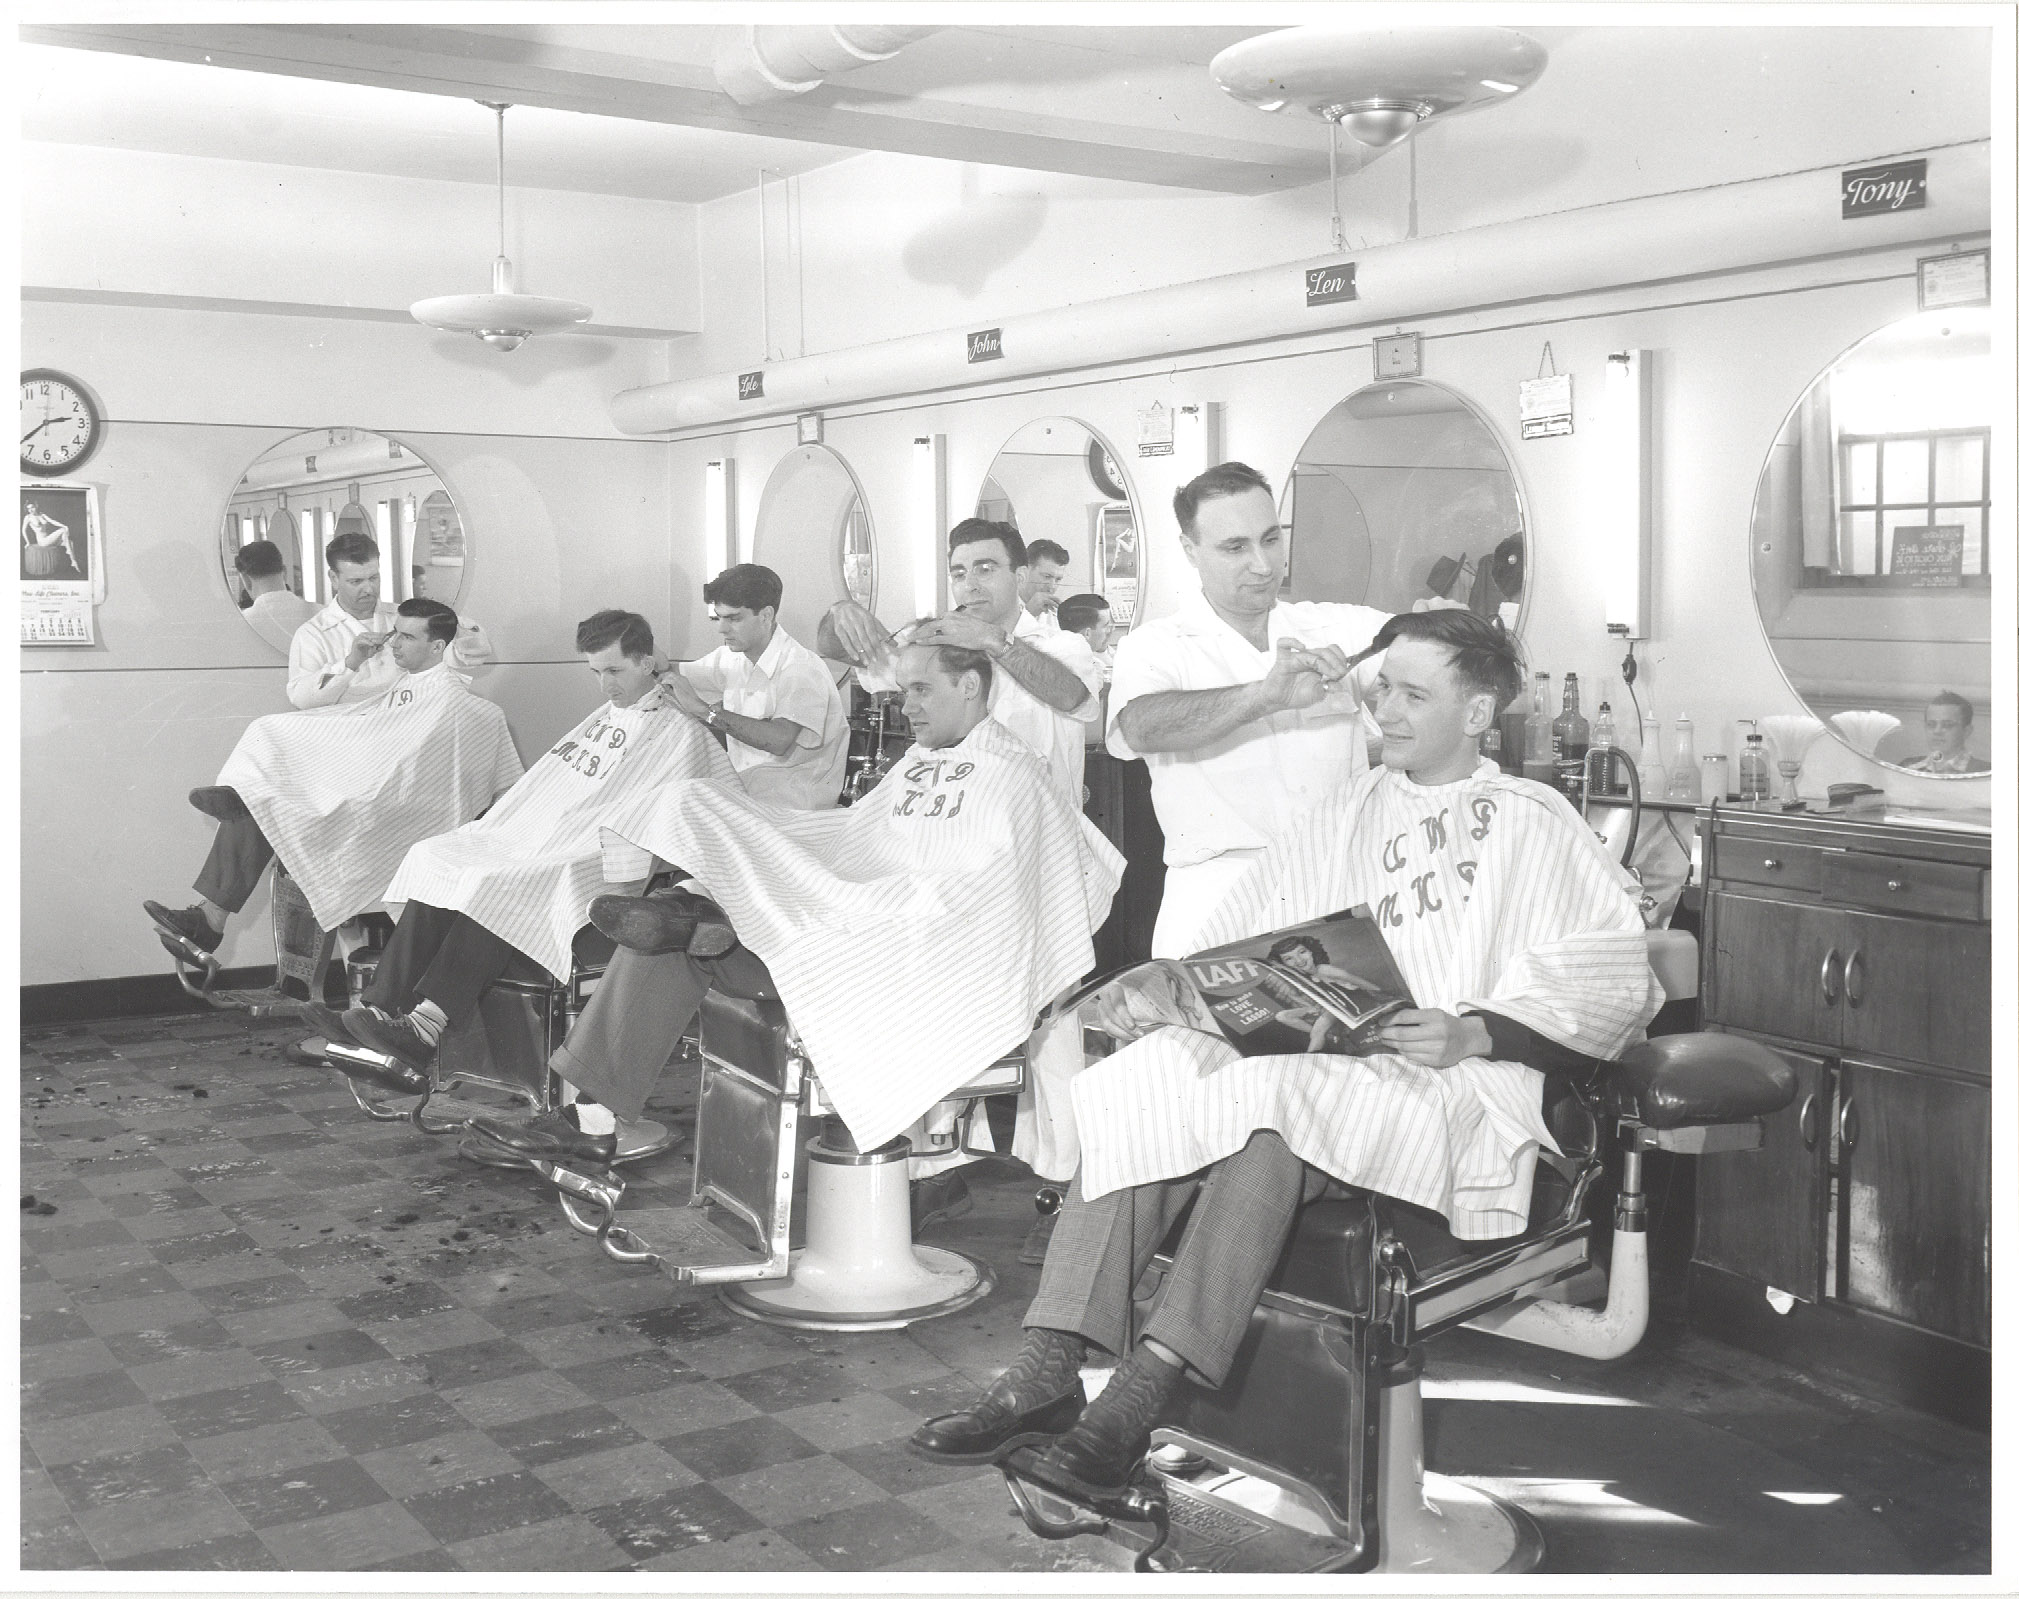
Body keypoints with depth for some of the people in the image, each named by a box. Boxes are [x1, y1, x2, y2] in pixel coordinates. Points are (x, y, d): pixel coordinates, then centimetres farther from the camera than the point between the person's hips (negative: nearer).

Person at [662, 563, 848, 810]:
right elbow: (668, 675, 18)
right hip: (743, 787, 7)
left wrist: (704, 711, -28)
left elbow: (778, 740, -32)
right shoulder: (732, 657, 8)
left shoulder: (802, 669, -17)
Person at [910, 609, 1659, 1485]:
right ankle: (1048, 1368, -31)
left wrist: (1474, 1032, -14)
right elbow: (1240, 937, 19)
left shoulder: (1532, 822, 8)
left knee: (1269, 1098, -36)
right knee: (1144, 1075, -24)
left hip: (1450, 1081, -5)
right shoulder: (1345, 813, 24)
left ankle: (1149, 1382, -37)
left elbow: (1616, 980, -1)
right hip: (1313, 1058, 5)